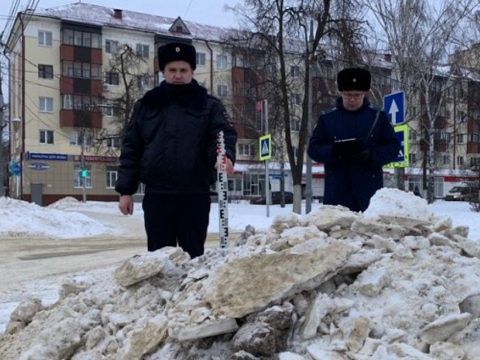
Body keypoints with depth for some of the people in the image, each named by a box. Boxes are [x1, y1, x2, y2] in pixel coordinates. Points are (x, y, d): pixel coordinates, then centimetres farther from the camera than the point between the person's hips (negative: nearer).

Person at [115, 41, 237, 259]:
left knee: (192, 254, 7)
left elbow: (223, 135, -10)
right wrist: (126, 189, 3)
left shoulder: (209, 105, 4)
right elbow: (131, 149, 9)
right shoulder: (145, 106, 10)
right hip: (156, 195, 2)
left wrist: (224, 155, -34)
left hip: (195, 195, -1)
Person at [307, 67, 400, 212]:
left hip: (370, 189, 0)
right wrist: (334, 151, -17)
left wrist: (371, 156, -16)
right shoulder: (327, 118, 6)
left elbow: (393, 146, 4)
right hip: (337, 190, 0)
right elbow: (313, 148, 4)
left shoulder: (378, 117, 6)